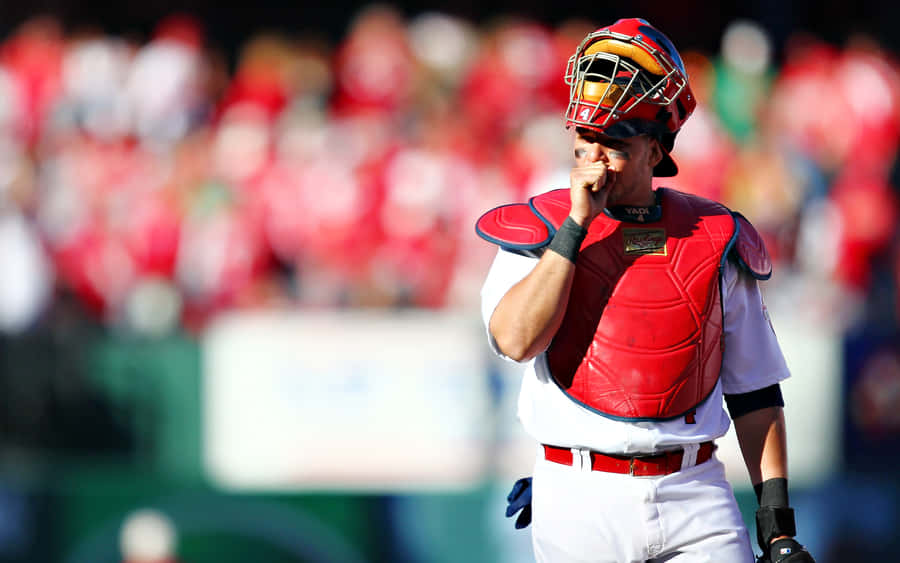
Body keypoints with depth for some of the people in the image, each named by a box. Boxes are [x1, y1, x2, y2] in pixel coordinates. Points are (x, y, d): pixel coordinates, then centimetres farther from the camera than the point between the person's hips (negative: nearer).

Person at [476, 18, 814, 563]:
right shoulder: (542, 228, 4)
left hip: (694, 497, 1)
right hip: (579, 498, -1)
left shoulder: (717, 242, 8)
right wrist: (576, 226, -14)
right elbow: (517, 339, -14)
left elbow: (754, 391, 11)